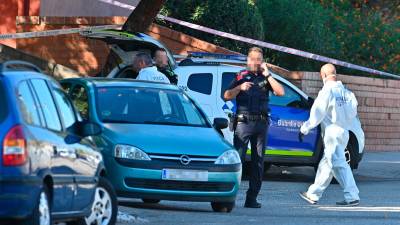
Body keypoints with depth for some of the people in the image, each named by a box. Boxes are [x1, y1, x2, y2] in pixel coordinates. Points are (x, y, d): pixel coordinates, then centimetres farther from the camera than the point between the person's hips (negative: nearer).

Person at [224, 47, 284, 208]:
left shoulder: (265, 78, 14)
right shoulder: (241, 77, 10)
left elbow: (280, 92, -1)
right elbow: (227, 96, 4)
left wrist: (267, 75, -3)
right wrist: (240, 88, -12)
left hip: (261, 123, 3)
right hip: (243, 122, -3)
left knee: (258, 162, 3)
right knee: (238, 158, -12)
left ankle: (252, 198, 6)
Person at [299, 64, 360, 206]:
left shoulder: (327, 91, -12)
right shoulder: (346, 92, 9)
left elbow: (317, 114, -12)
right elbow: (353, 113, 15)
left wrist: (305, 128, -3)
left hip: (333, 132, -8)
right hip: (344, 132, 8)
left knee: (339, 164, -8)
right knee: (325, 164, 15)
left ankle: (352, 196, -14)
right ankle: (313, 194, 22)